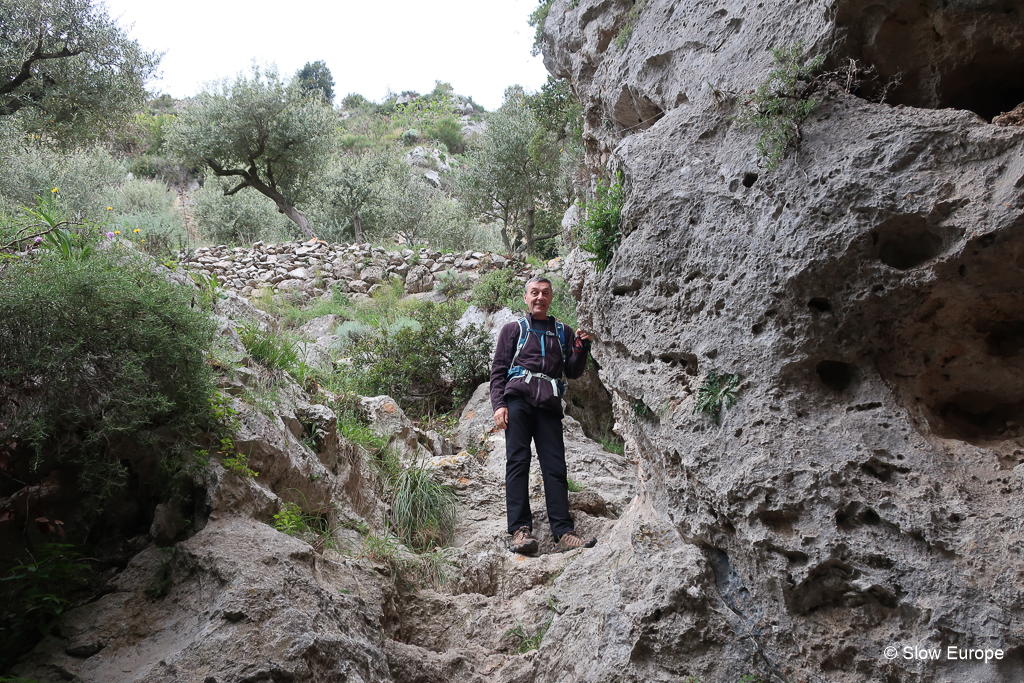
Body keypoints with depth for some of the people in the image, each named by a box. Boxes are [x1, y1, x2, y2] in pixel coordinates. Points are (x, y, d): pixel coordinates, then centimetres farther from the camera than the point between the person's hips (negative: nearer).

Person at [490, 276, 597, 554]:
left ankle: (564, 532, -12)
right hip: (518, 398, -2)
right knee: (517, 462, -12)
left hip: (549, 405, 2)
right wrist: (498, 404, -3)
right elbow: (498, 371, 11)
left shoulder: (563, 332, 25)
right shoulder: (513, 329, 19)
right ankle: (521, 529, -16)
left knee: (555, 467, -7)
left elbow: (572, 372, 18)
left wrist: (581, 347, 1)